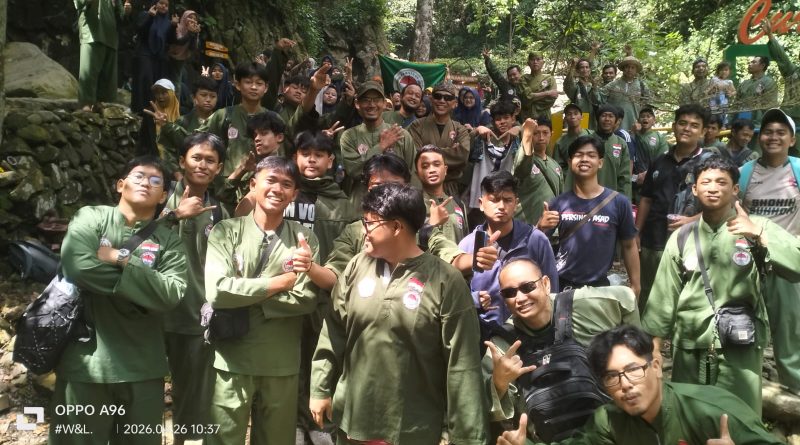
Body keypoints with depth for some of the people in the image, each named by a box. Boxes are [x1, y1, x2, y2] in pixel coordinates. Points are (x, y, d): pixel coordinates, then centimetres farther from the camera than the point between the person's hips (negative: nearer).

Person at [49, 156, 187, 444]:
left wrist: (123, 259, -14)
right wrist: (145, 287, -11)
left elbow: (171, 294, -10)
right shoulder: (90, 218, 2)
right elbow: (78, 266, -17)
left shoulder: (168, 241, 5)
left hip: (142, 367, 2)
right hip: (86, 360, -2)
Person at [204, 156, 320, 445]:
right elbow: (216, 291, -16)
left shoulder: (305, 239, 3)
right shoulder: (225, 232, -2)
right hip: (231, 362, -1)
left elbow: (307, 299, -8)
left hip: (282, 366, 2)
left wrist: (246, 297, -12)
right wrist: (280, 282, -12)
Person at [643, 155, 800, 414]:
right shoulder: (682, 237, 4)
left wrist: (759, 235, -22)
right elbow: (663, 298, 4)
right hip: (690, 349, 2)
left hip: (740, 349, -2)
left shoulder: (758, 228, -1)